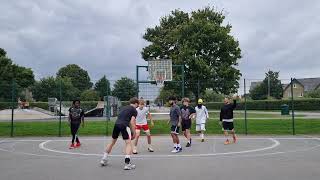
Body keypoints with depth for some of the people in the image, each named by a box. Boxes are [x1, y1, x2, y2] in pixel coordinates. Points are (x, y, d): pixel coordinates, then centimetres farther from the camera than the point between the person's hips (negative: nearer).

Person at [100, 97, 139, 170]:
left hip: (116, 124, 7)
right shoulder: (134, 110, 7)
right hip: (124, 125, -6)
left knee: (112, 142, 21)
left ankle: (104, 160, 30)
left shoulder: (123, 108, 27)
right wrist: (134, 133, 3)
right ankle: (127, 163, -12)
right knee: (128, 143, -1)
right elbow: (132, 122, -4)